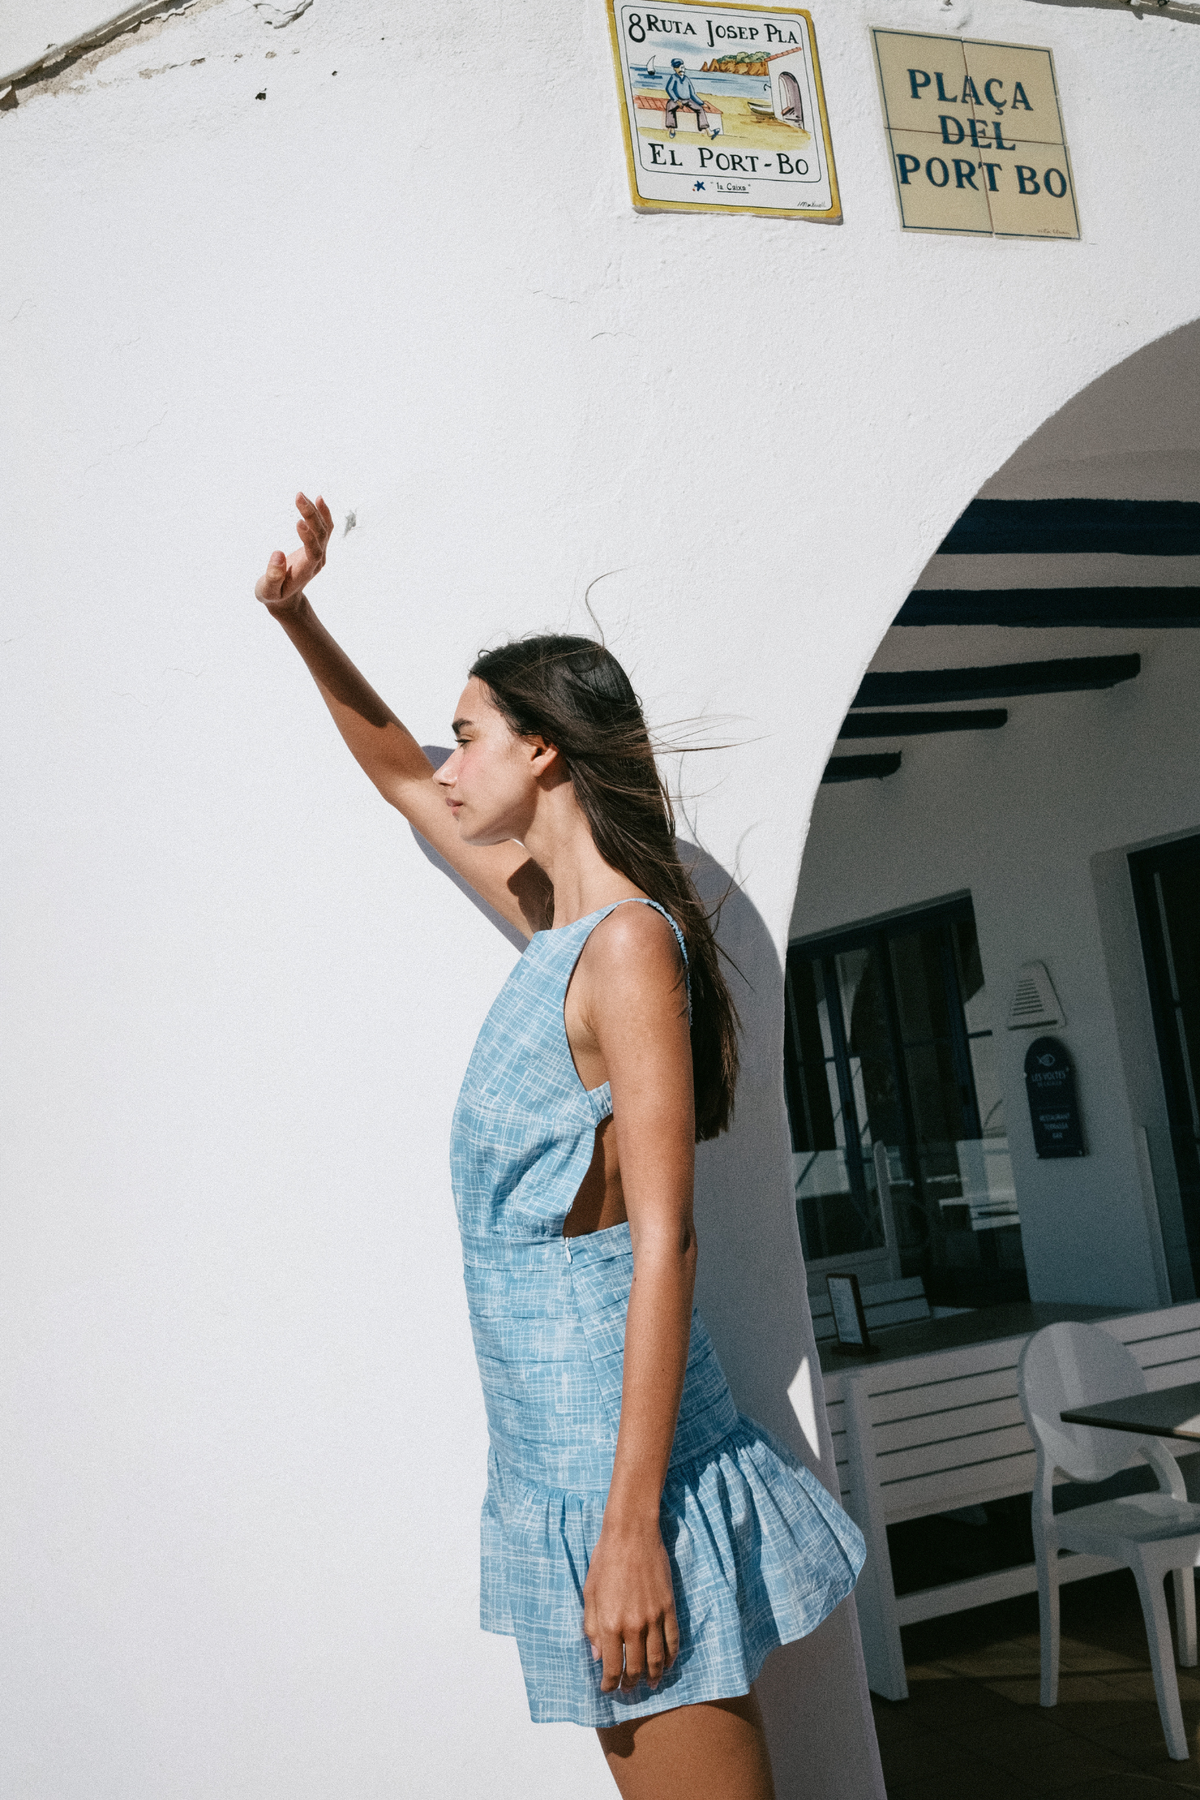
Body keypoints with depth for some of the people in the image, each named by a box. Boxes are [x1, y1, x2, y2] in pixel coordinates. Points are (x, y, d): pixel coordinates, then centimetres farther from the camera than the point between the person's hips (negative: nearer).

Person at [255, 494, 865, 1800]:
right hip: (551, 1439, 9)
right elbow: (401, 779, 26)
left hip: (619, 1437, -9)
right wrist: (299, 622, 18)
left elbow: (662, 1245, -21)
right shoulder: (553, 920, 9)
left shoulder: (630, 942, -16)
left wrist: (632, 1529, -22)